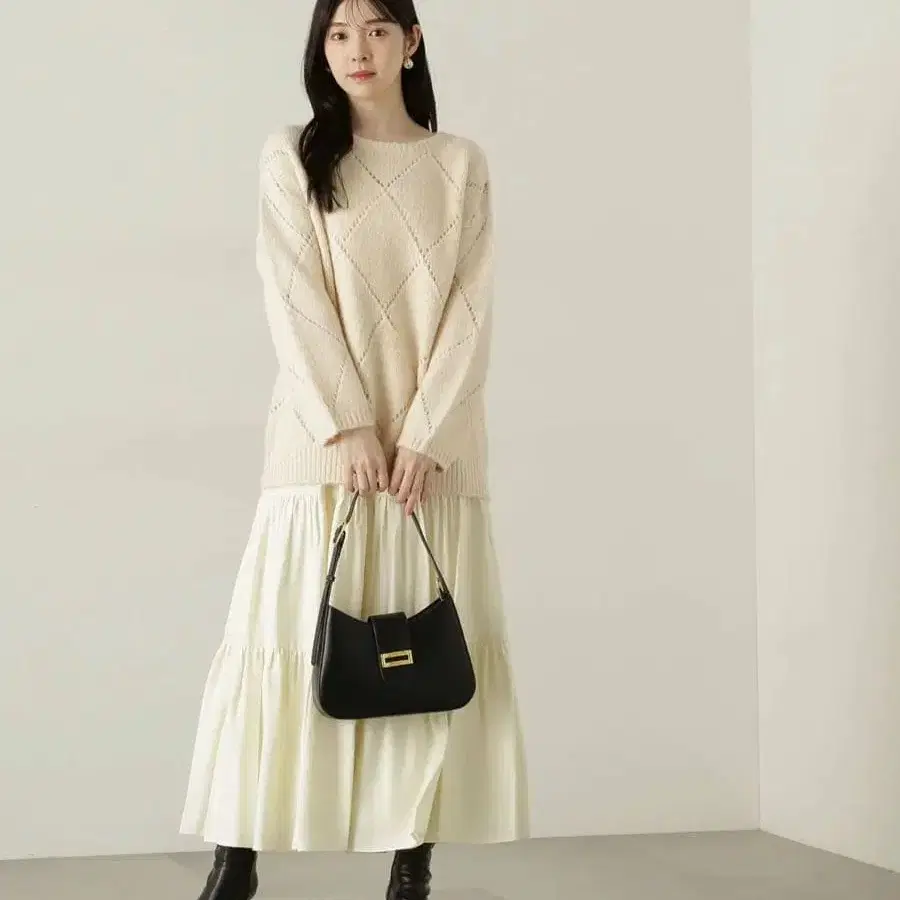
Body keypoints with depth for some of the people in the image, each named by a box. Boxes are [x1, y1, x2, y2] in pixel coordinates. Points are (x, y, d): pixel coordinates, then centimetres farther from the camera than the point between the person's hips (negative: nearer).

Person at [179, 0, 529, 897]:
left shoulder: (461, 164, 8)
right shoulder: (290, 156, 5)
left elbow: (469, 311, 1)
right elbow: (294, 303, -4)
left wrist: (424, 434, -10)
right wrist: (348, 429, -13)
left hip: (435, 443, 1)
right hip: (321, 439, -1)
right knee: (287, 637, -4)